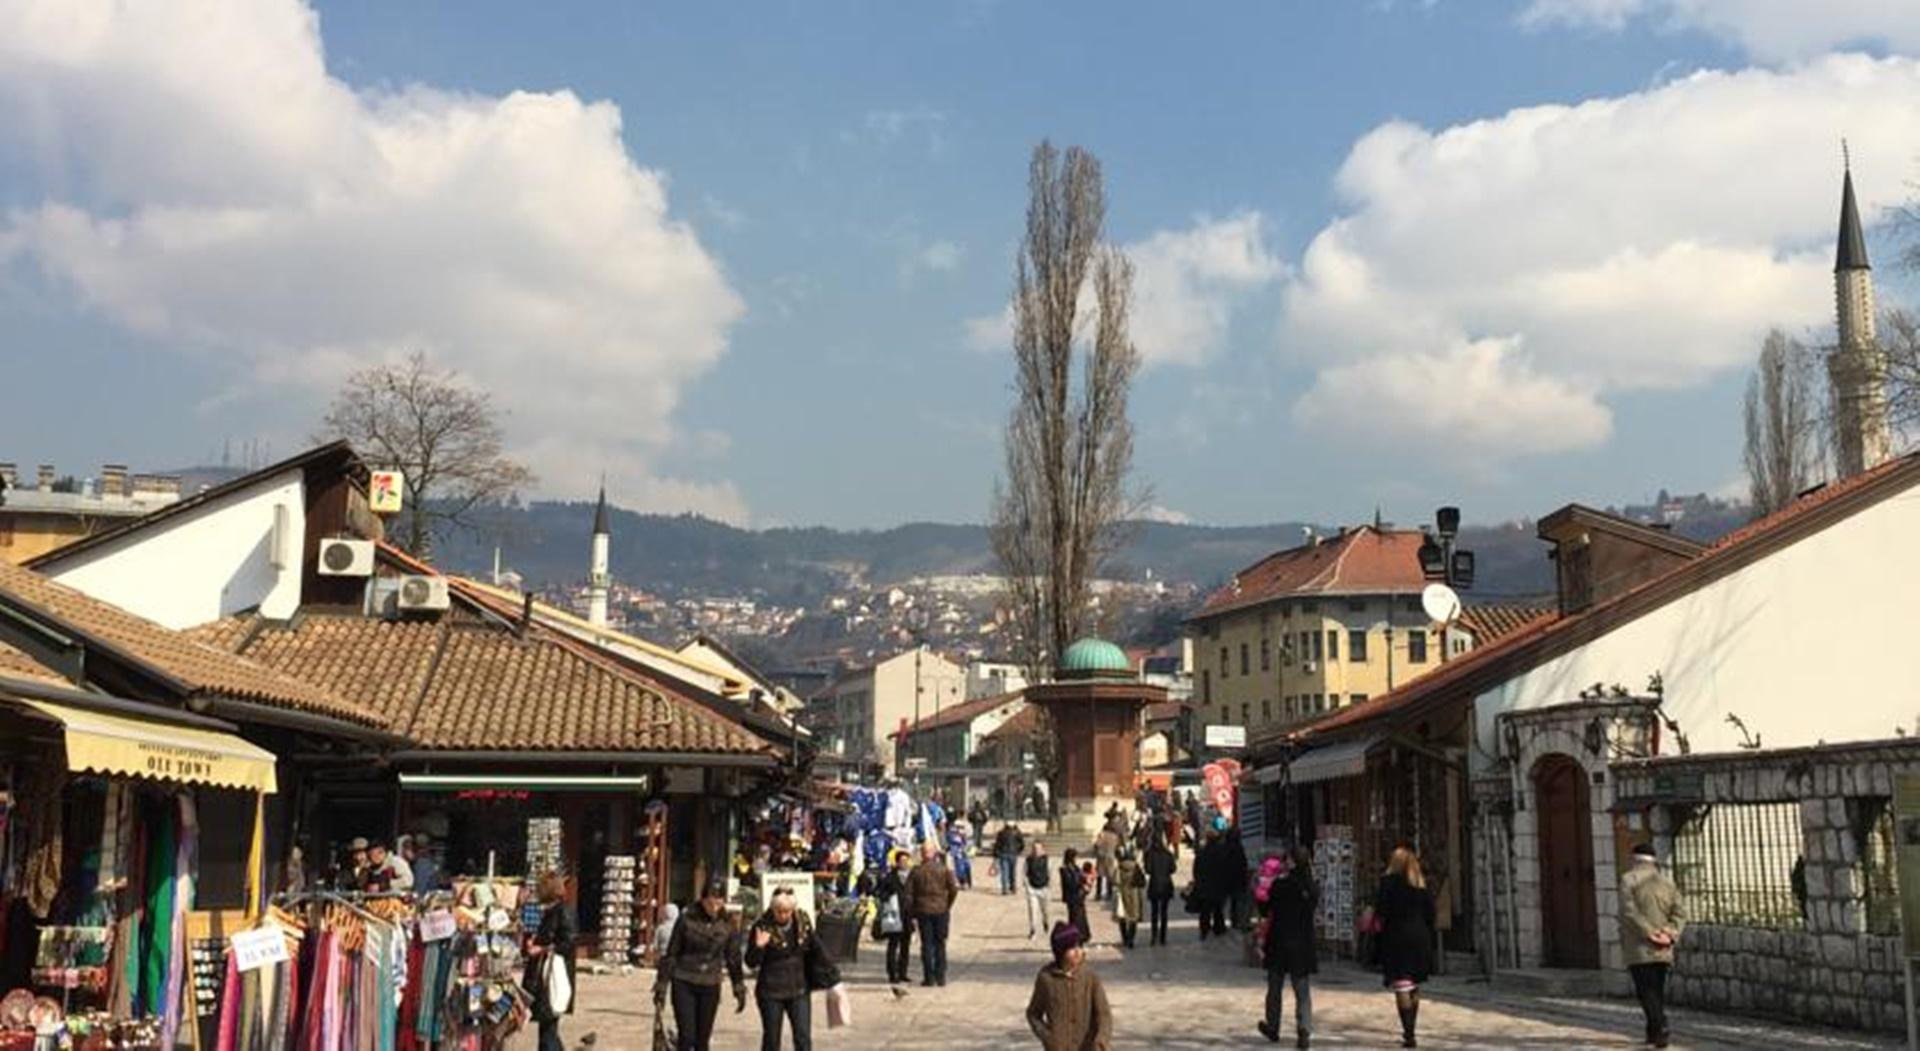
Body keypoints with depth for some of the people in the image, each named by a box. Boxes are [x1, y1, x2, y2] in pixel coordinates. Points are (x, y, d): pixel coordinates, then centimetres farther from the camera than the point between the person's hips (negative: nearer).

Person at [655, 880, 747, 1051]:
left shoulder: (726, 924, -1)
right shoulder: (687, 919, -9)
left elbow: (733, 958, 8)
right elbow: (671, 954, -3)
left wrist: (740, 990, 9)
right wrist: (661, 987, -2)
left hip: (710, 987, 3)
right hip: (684, 985, -2)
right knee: (687, 1036, -9)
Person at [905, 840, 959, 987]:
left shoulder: (916, 871, 0)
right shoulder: (944, 869, -1)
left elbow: (908, 894, -2)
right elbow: (954, 888, -8)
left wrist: (912, 914, 4)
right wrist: (948, 905, 4)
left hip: (923, 911, 0)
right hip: (941, 910, 0)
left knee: (927, 945, 4)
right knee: (940, 944, 8)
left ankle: (929, 977, 2)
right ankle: (940, 977, 7)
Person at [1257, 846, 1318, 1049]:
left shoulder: (1280, 885, -14)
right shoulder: (1312, 888, -4)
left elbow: (1265, 911, -6)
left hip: (1279, 943, -2)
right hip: (1303, 945, 2)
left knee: (1275, 988, 14)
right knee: (1303, 992, 6)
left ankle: (1272, 1028, 26)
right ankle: (1304, 1032, -4)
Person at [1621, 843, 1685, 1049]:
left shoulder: (1629, 879, -3)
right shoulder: (1667, 882, 13)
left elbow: (1629, 911, -15)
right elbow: (1679, 913, 3)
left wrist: (1650, 933, -14)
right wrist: (1671, 934, -7)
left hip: (1639, 948, -5)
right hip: (1663, 951, 5)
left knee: (1646, 990, -7)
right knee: (1657, 990, 14)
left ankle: (1661, 1029, -21)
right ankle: (1653, 1032, 17)